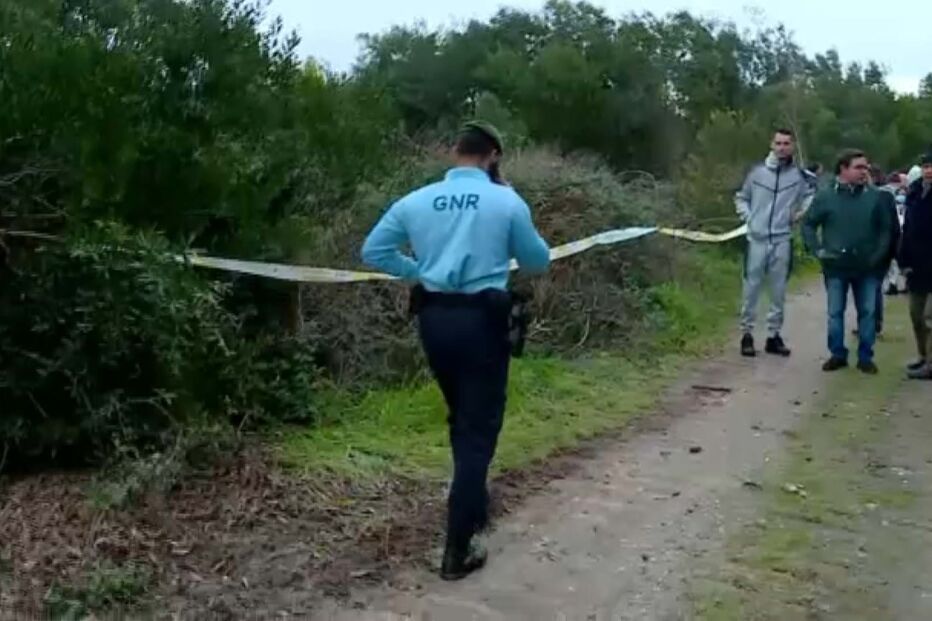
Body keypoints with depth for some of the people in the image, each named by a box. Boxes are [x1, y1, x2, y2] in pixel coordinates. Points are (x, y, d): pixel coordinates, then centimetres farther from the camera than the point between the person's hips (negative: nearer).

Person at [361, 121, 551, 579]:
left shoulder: (416, 201, 3)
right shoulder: (506, 201, -6)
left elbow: (373, 252, 7)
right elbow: (538, 262, 4)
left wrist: (418, 270, 12)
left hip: (433, 318, 5)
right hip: (481, 320, -5)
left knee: (461, 419, 23)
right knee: (479, 429, 2)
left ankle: (474, 508, 41)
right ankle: (457, 550, 2)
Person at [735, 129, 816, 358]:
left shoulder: (799, 176, 0)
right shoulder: (757, 171, 1)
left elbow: (812, 195, 16)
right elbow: (741, 198, 13)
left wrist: (800, 213, 1)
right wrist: (748, 217, 0)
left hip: (783, 240, 1)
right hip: (757, 239, -1)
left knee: (779, 291, 7)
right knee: (751, 288, 2)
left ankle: (774, 335, 17)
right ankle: (747, 334, 12)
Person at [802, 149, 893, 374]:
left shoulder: (875, 197, 0)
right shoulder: (826, 197, -3)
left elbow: (886, 228, 6)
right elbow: (808, 225, 4)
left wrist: (879, 254, -4)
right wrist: (817, 250, -4)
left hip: (867, 267, 1)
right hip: (836, 267, -1)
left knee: (867, 312, 7)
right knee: (835, 313, 7)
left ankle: (865, 357, 17)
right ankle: (837, 354, 20)